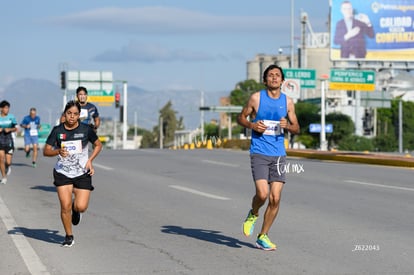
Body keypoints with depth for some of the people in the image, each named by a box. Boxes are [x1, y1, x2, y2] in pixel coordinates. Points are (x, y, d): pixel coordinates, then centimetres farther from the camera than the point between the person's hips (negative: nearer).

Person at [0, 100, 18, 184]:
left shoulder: (11, 117, 2)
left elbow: (15, 128, 7)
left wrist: (10, 129, -12)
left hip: (9, 140, 0)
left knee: (8, 162, -4)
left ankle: (8, 166, 34)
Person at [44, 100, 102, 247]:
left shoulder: (86, 129, -4)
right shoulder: (57, 130, -3)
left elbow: (98, 145, 10)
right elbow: (46, 151, -1)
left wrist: (90, 160, -4)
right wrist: (58, 151, -21)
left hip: (82, 173, 0)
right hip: (62, 173, 0)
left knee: (81, 207, -10)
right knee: (65, 206, -7)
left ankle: (75, 209, 29)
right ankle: (69, 236, 13)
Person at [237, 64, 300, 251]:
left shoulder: (287, 102, 7)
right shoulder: (256, 98, 0)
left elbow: (296, 128, 14)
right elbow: (241, 117, 10)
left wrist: (287, 126, -8)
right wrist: (252, 125, -10)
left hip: (279, 155, 3)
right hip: (259, 153, -3)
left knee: (275, 198, -2)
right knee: (262, 194, -17)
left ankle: (263, 237, 13)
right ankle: (253, 215, 17)